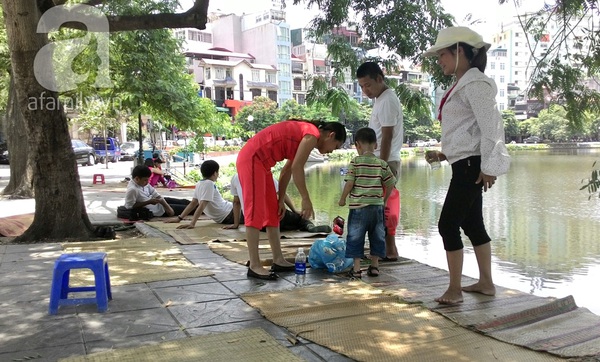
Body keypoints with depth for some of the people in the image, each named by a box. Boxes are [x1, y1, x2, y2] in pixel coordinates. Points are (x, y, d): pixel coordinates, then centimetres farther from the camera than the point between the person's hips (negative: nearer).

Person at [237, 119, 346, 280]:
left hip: (258, 161, 11)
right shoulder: (312, 135, -11)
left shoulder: (303, 135, 18)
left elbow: (287, 170, 18)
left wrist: (281, 200, 16)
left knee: (273, 212, 12)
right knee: (255, 213, -10)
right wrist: (306, 199, -13)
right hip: (252, 159, -11)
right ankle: (254, 266, -7)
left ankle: (278, 260, 17)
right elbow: (296, 168, -19)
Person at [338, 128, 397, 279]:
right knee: (377, 236, 15)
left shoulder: (355, 162, -7)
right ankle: (374, 266, 21)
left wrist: (342, 199, 3)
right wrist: (384, 200, 20)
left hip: (358, 206, -3)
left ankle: (356, 268, 6)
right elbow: (390, 184, 6)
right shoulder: (381, 163, 3)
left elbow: (349, 183, -11)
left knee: (355, 237, 5)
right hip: (377, 205, 4)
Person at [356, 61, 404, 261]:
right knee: (383, 206, 11)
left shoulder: (387, 101, -15)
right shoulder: (381, 99, 16)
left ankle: (390, 251, 0)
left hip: (385, 162, -10)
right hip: (381, 161, 10)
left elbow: (387, 137, -20)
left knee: (383, 206, -7)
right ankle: (386, 248, 18)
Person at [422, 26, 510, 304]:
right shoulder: (462, 85, 16)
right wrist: (444, 154, 13)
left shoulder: (475, 83, -14)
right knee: (472, 224, 14)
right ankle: (486, 282, 24)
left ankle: (454, 289, 1)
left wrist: (489, 166, -21)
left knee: (448, 224, -8)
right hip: (464, 163, 10)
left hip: (472, 164, -10)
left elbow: (490, 125, -20)